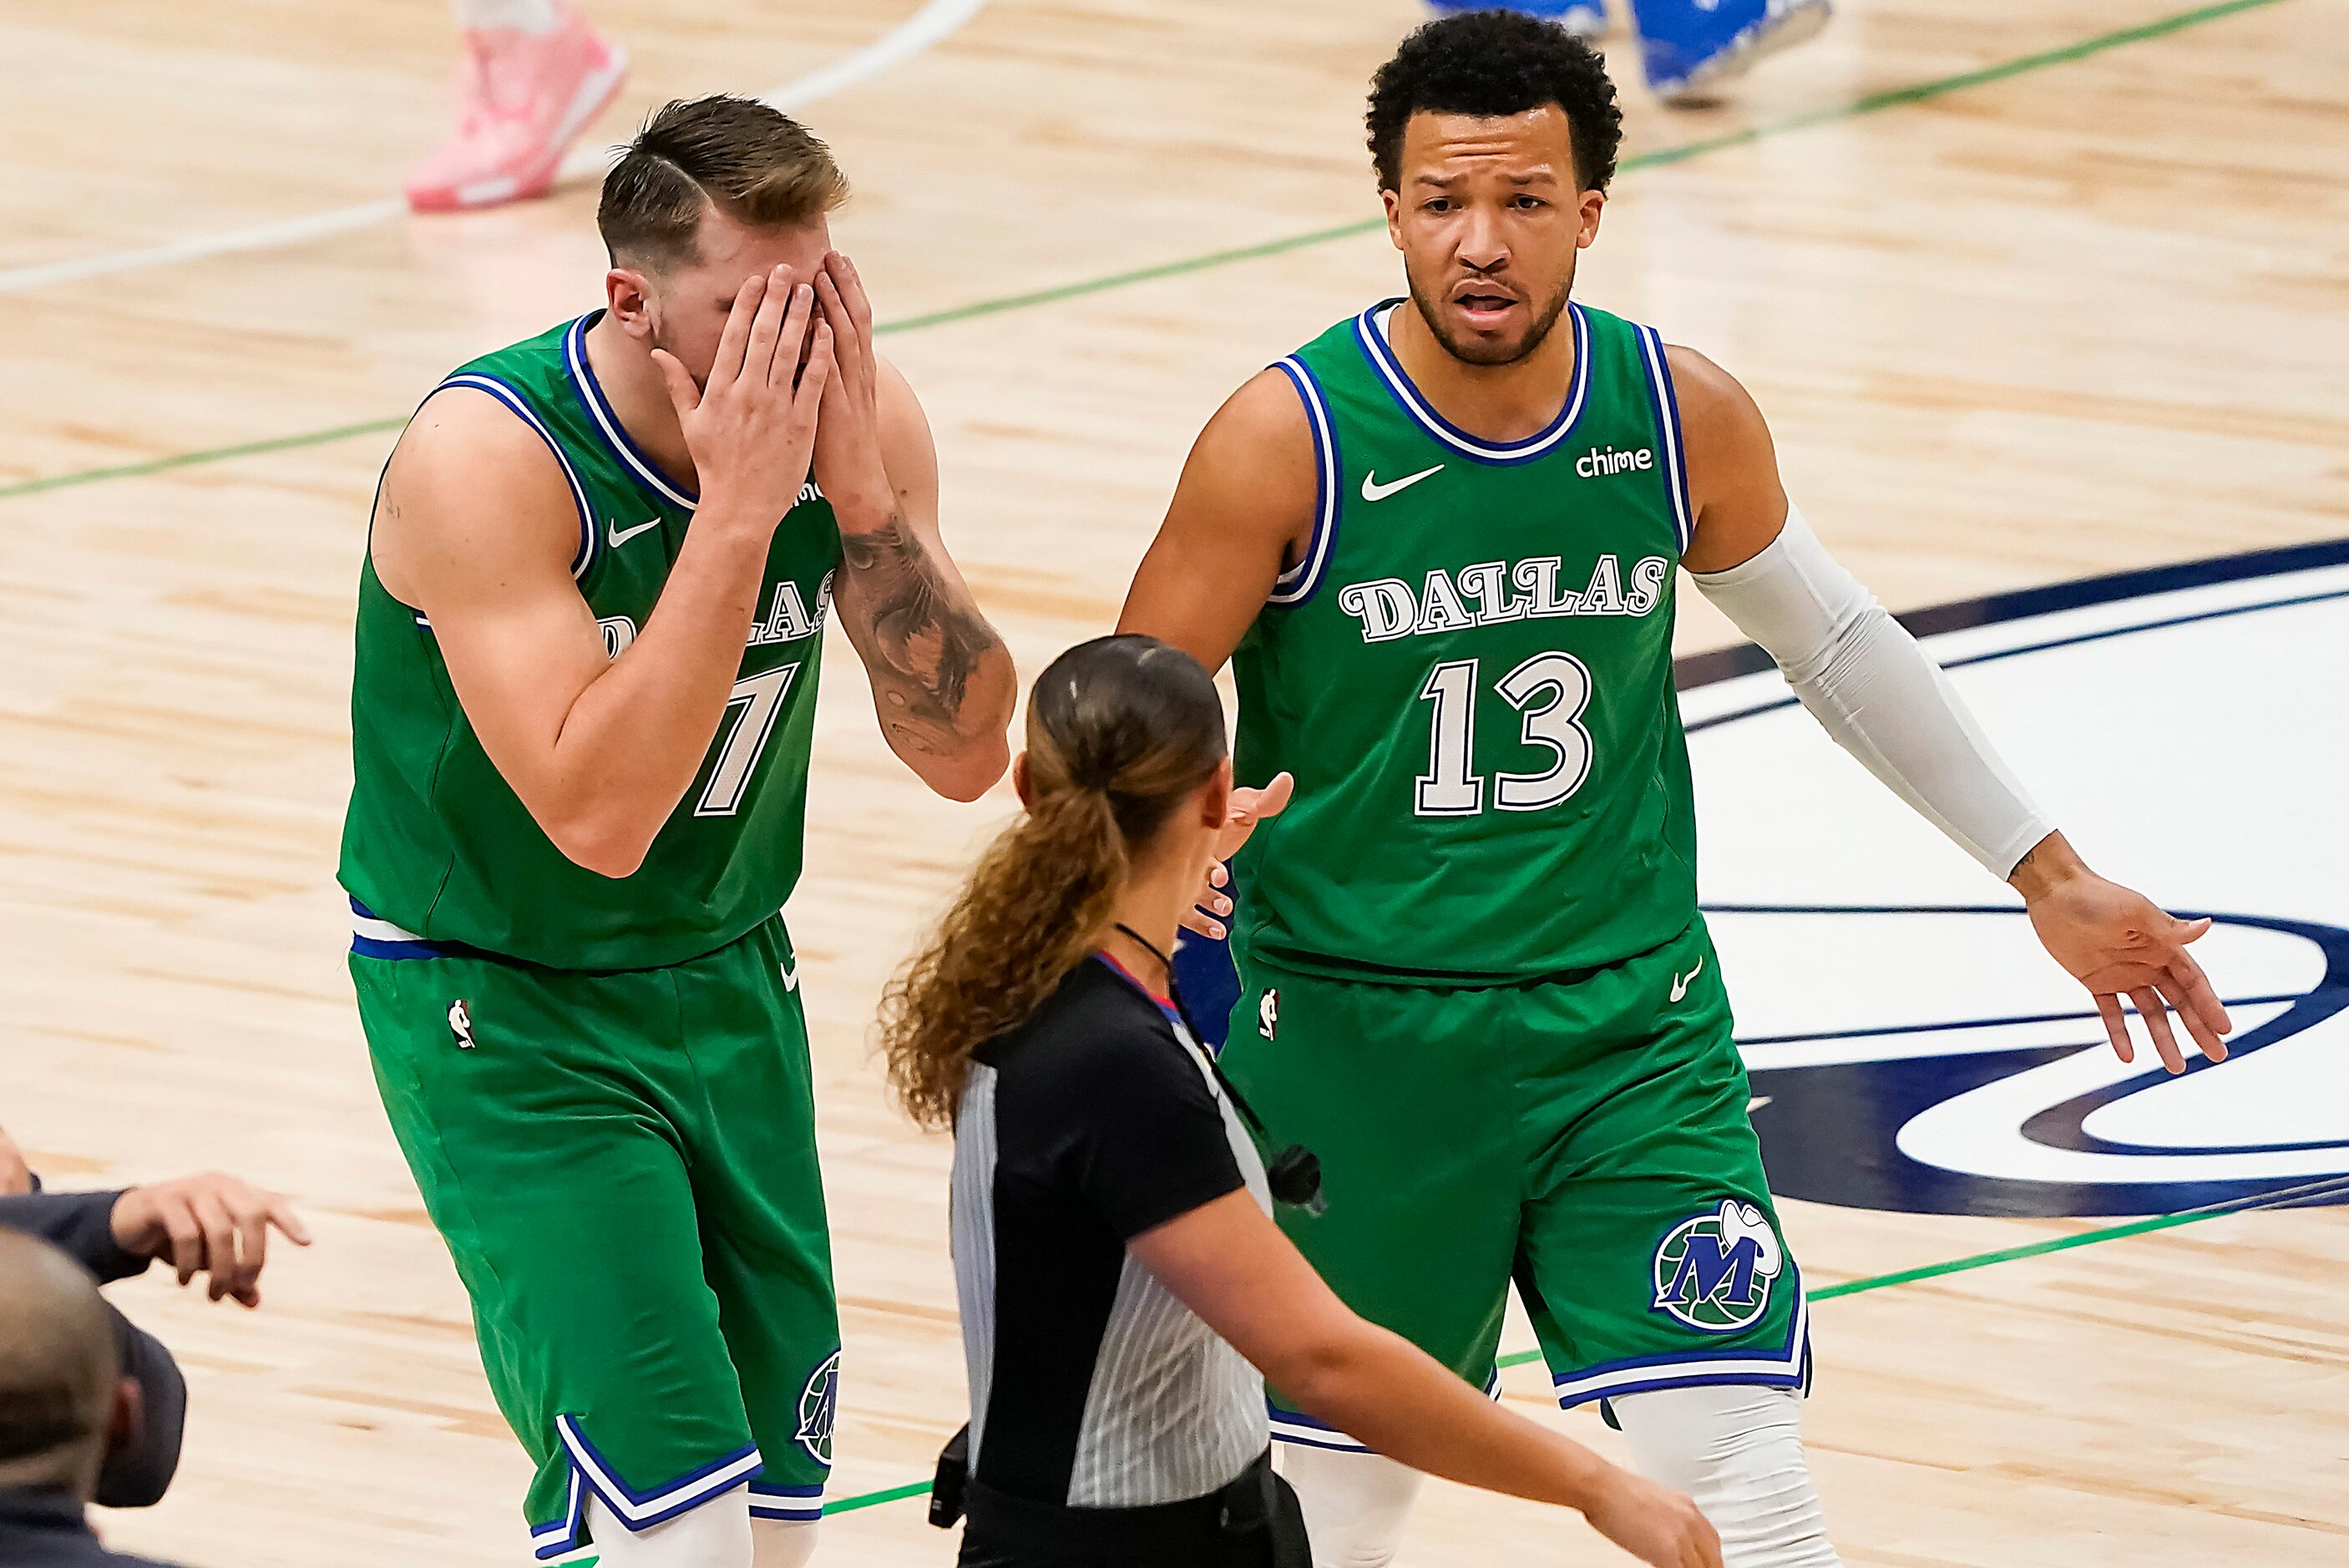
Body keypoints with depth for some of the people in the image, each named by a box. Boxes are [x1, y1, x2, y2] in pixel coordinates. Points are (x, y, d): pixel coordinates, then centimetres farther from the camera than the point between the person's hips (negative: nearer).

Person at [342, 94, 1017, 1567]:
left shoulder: (859, 415, -11)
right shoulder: (489, 455, -26)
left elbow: (964, 751, -12)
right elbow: (598, 815, -33)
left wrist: (858, 489, -25)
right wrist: (736, 510, -35)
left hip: (729, 984, 6)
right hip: (499, 1004, -6)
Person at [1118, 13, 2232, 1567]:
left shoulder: (1685, 418, -6)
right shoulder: (1290, 437, -15)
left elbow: (1839, 642, 12)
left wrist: (2052, 876, 17)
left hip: (1630, 1024, 2)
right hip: (1352, 1034, -1)